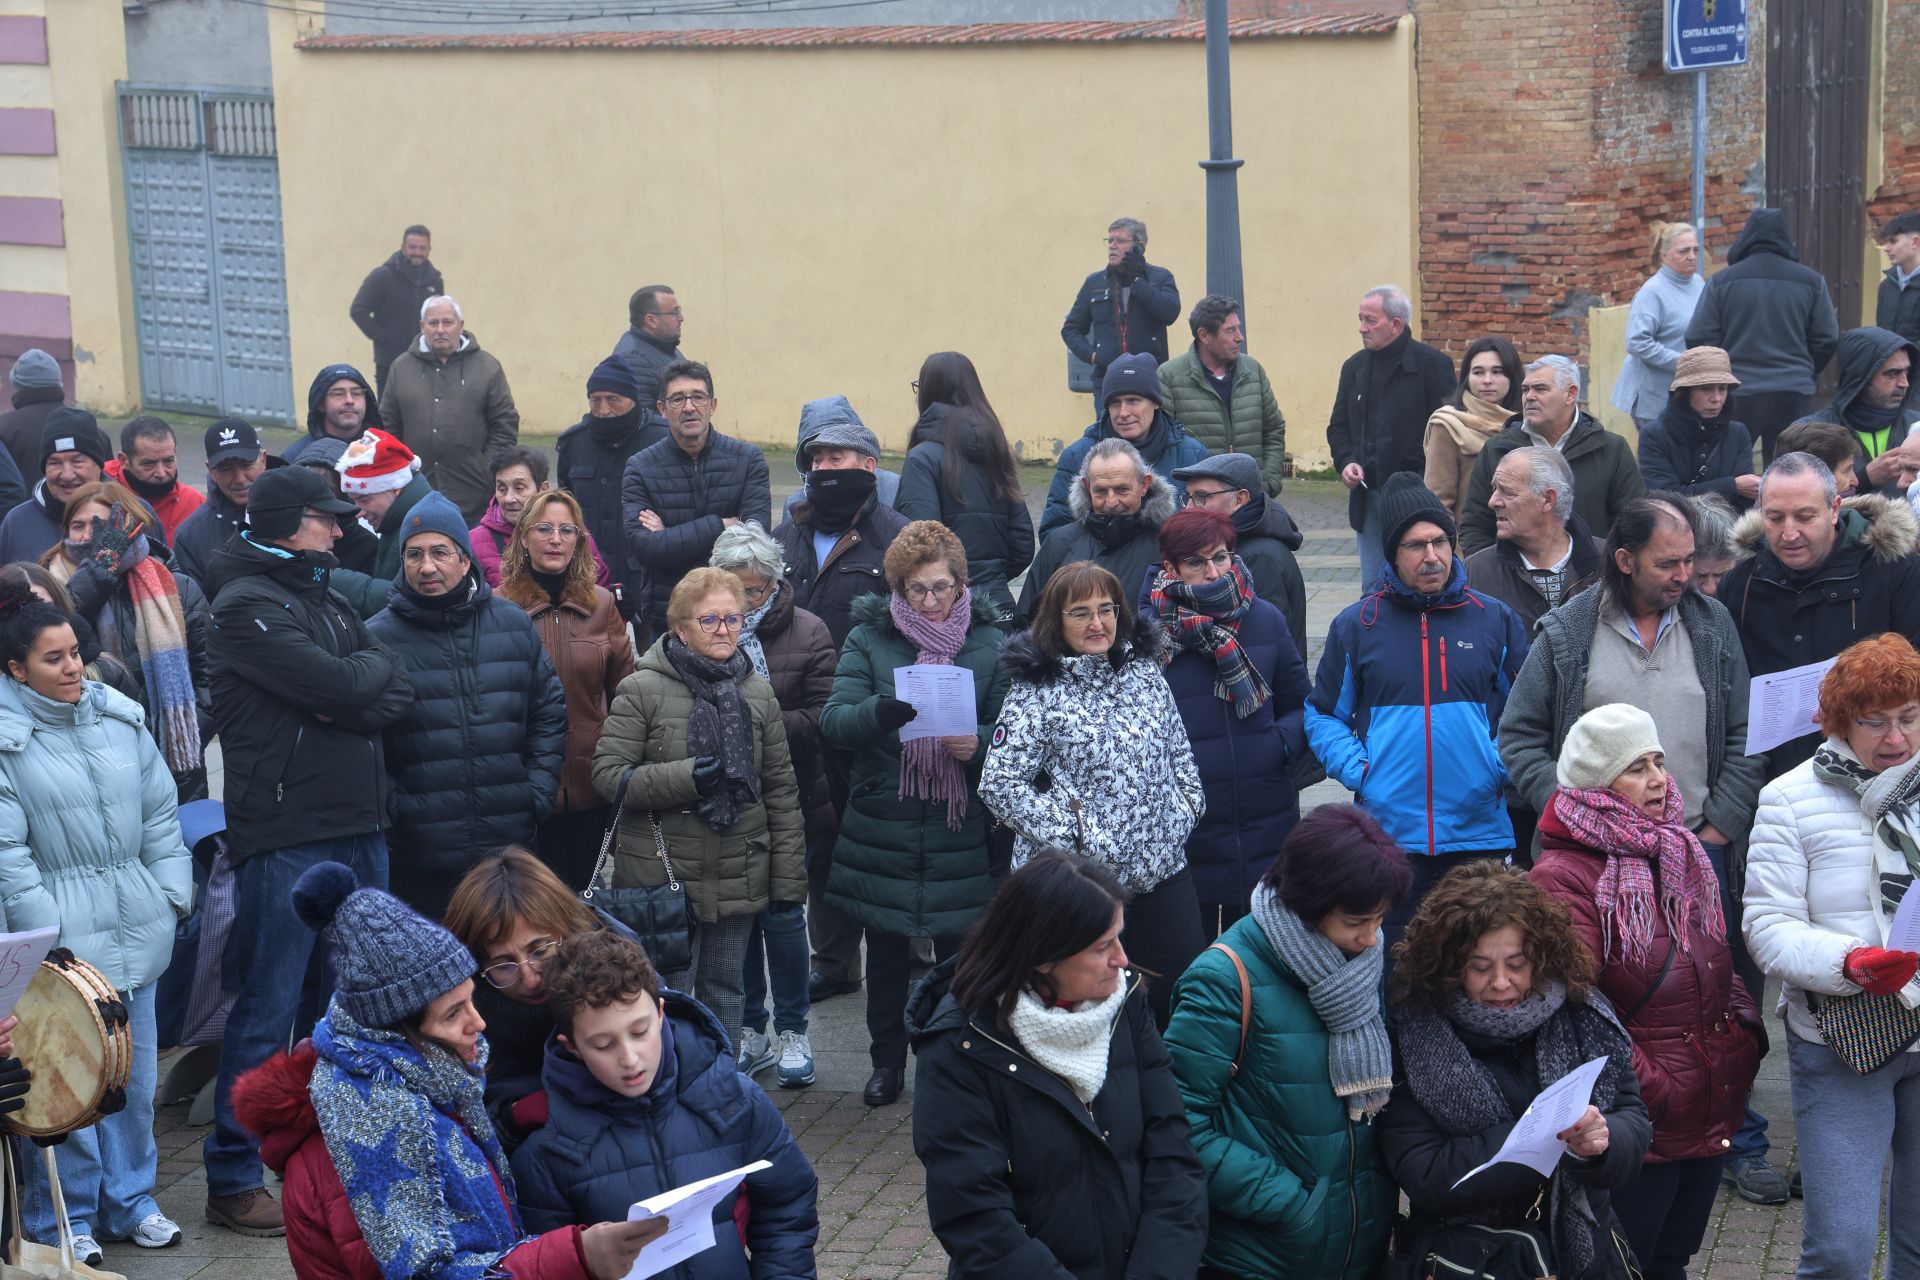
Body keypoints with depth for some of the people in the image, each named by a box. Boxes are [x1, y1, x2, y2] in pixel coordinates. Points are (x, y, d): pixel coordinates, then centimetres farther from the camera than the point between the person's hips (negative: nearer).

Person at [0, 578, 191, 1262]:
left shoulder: (119, 719, 8)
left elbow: (160, 814, 14)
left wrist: (172, 893, 7)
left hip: (136, 930, 5)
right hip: (61, 940, -5)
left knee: (135, 1071, 11)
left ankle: (128, 1200, 25)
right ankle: (64, 1218, 11)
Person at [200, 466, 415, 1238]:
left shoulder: (329, 602, 17)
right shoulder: (246, 605, -9)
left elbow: (396, 693, 7)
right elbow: (336, 687, -20)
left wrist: (343, 698, -12)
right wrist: (368, 670, 0)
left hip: (359, 828, 8)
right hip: (284, 835, -8)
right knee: (268, 1009, -4)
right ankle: (233, 1181, 3)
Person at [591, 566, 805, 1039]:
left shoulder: (757, 692, 7)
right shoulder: (643, 690, -7)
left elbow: (781, 788, 8)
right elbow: (607, 773, -10)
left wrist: (788, 881, 4)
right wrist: (684, 779, -23)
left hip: (739, 875, 4)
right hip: (664, 875, -4)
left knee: (725, 991, 14)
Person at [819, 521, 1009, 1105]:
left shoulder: (988, 643, 3)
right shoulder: (869, 639, 1)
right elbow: (833, 718, -10)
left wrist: (979, 744, -21)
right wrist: (876, 713, -33)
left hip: (960, 828, -1)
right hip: (882, 826, 1)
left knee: (958, 950, 4)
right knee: (885, 952, 11)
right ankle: (887, 1062, 27)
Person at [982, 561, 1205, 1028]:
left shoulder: (1145, 669, 8)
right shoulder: (1035, 691, -8)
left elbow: (1179, 750, 18)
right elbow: (999, 784, -13)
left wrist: (1185, 809, 4)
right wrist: (1073, 832, -16)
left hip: (1163, 867, 5)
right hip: (1079, 879, -5)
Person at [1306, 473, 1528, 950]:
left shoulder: (1494, 619, 6)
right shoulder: (1356, 624, 3)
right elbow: (1322, 714, 10)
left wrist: (1504, 766, -4)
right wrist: (1357, 770, -5)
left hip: (1480, 830, 1)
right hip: (1388, 831, -1)